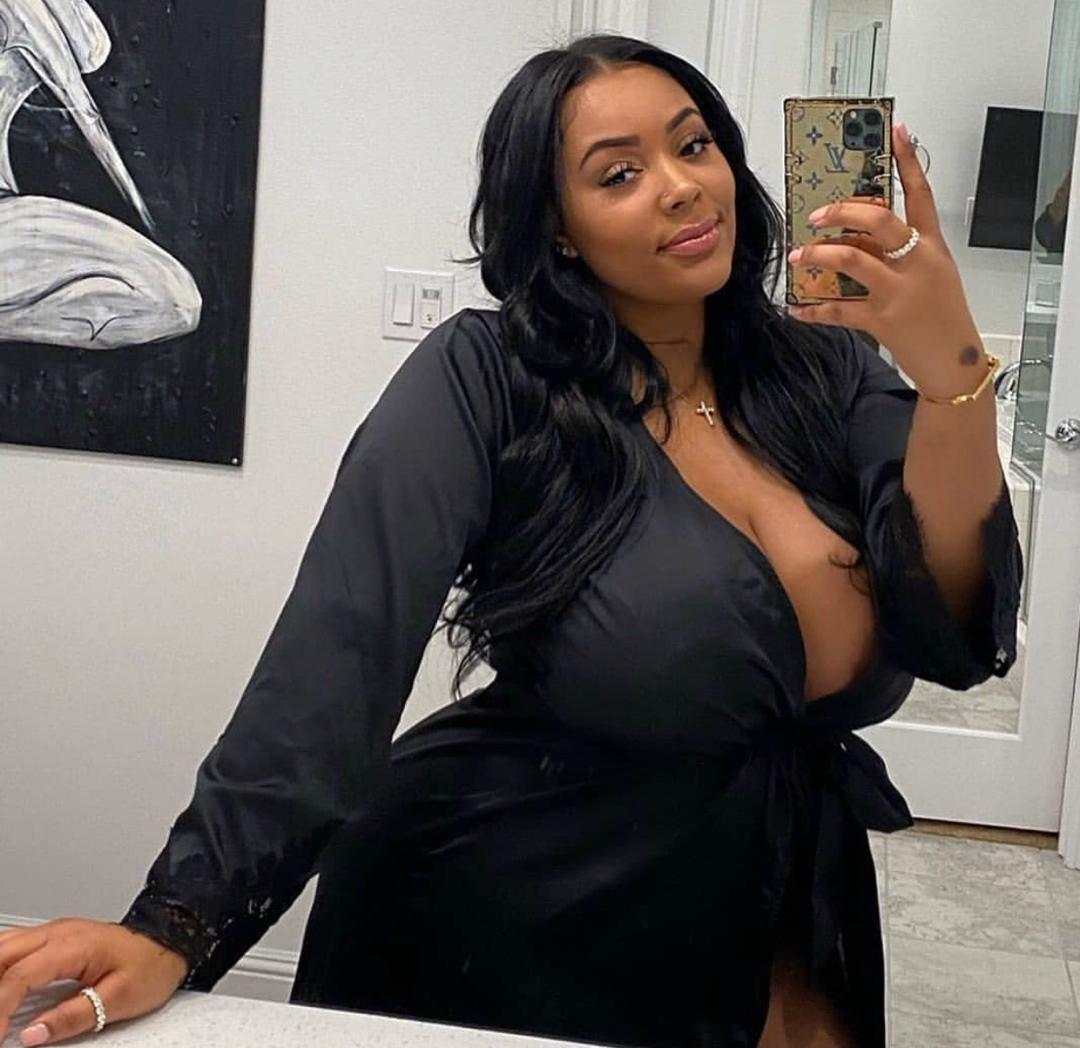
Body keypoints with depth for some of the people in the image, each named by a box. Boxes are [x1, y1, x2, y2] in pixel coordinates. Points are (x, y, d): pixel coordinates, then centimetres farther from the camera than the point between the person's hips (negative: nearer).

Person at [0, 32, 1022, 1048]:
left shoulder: (827, 369, -3)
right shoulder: (489, 379, -15)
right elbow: (338, 649, -25)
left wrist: (952, 370, -30)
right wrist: (175, 927, -34)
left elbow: (955, 636, -13)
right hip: (502, 949, -3)